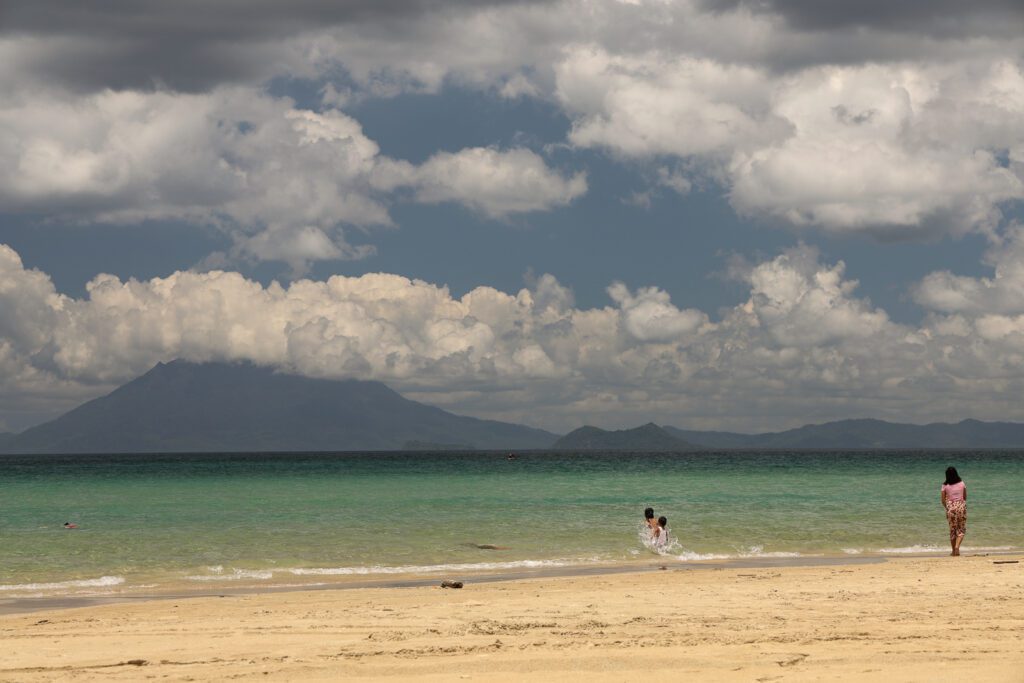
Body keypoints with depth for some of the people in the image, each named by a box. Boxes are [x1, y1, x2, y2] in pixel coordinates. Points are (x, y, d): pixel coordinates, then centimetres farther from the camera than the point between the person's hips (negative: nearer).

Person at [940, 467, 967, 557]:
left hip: (950, 507, 0)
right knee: (961, 529, 7)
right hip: (961, 506, 0)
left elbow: (942, 499, -2)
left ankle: (954, 551, 16)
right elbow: (965, 497, 7)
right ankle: (957, 546, -15)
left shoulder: (945, 486, -5)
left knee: (952, 530, 11)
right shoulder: (962, 483, -1)